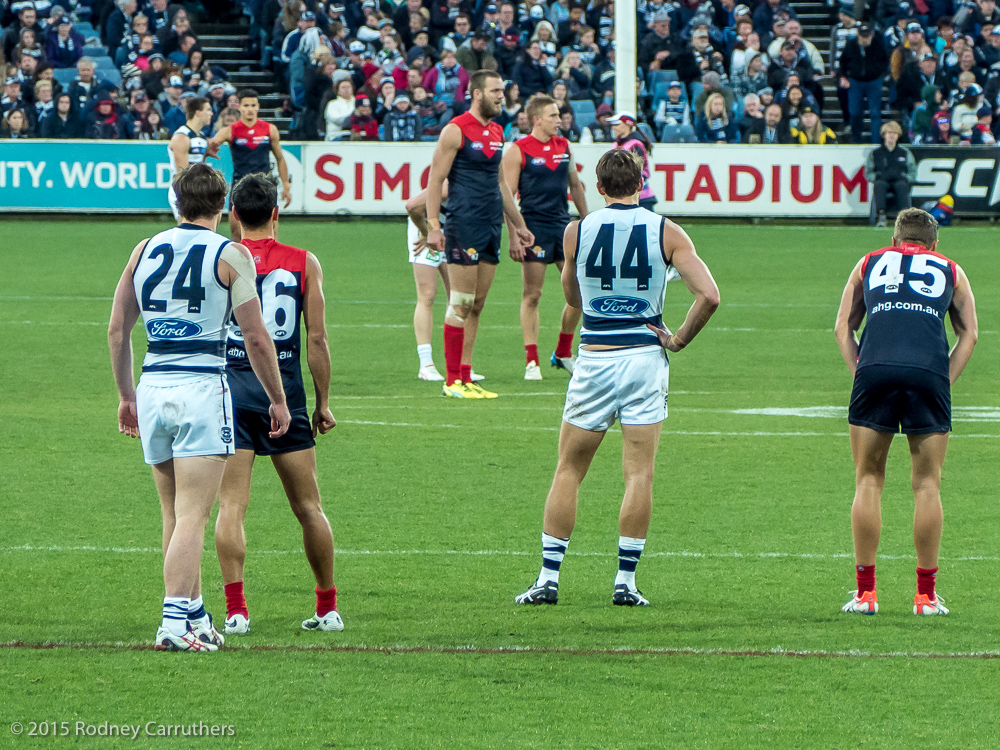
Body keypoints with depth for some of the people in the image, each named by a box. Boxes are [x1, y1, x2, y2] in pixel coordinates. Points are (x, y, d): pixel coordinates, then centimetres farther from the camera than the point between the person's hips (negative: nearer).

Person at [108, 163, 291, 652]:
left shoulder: (144, 251, 10)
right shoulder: (231, 255, -3)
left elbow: (117, 330, 12)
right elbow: (256, 338, -4)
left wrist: (126, 395, 22)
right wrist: (277, 400, 7)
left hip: (152, 388, 5)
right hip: (202, 388, -5)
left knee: (174, 514, 16)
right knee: (192, 515, -7)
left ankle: (195, 616, 24)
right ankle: (174, 621, -16)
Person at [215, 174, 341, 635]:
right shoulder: (304, 264, 3)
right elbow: (317, 339, 2)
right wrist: (323, 403, 9)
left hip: (229, 388, -1)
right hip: (285, 389, 1)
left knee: (231, 506, -2)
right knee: (308, 507, 11)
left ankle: (236, 610, -13)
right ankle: (327, 609, 18)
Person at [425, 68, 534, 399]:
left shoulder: (496, 132, 15)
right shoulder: (456, 130, -8)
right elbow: (435, 179, -9)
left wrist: (519, 224, 27)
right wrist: (433, 226, -15)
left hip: (492, 226, 8)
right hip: (464, 226, -8)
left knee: (478, 304, 8)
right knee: (462, 304, -7)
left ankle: (465, 377, 11)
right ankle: (453, 380, -2)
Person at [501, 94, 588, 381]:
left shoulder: (564, 146, 11)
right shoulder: (518, 151, -6)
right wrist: (514, 238, -13)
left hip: (563, 225, 6)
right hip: (533, 226, -6)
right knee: (532, 295, -3)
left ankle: (563, 353, 18)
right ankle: (532, 361, 1)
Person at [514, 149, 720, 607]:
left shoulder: (576, 232, 0)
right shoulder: (666, 233, -4)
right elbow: (709, 295, -12)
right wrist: (679, 340, 0)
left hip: (594, 359, 1)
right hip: (645, 358, -1)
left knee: (568, 471, 9)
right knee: (639, 474, 2)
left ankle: (548, 578, 6)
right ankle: (625, 582, -1)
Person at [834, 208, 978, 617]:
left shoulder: (870, 263, 28)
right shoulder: (950, 270, 27)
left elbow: (843, 326, 23)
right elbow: (969, 333, 20)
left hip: (874, 370, 0)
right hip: (929, 373, 0)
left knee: (868, 481, 9)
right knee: (927, 484, 7)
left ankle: (865, 592, 7)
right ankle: (925, 595, 7)